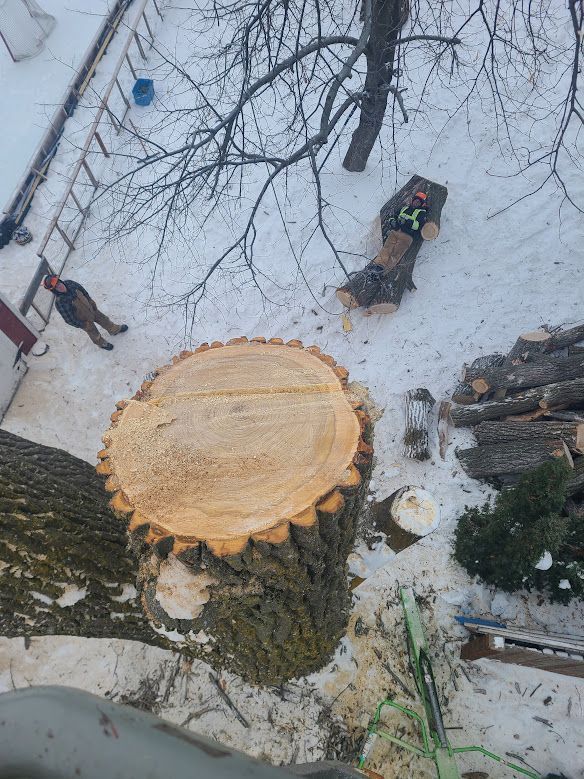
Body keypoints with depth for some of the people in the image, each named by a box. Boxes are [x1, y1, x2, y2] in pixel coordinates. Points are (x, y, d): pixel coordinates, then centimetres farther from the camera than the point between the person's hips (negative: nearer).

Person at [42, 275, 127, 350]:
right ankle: (102, 343, 54)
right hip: (84, 320, -5)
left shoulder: (68, 283, -22)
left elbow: (82, 290, -2)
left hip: (91, 309, 5)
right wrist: (83, 325, -17)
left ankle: (115, 330, 57)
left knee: (104, 319, 28)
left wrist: (91, 301, 6)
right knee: (94, 333, 23)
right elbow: (70, 319, -28)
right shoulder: (60, 303, -39)